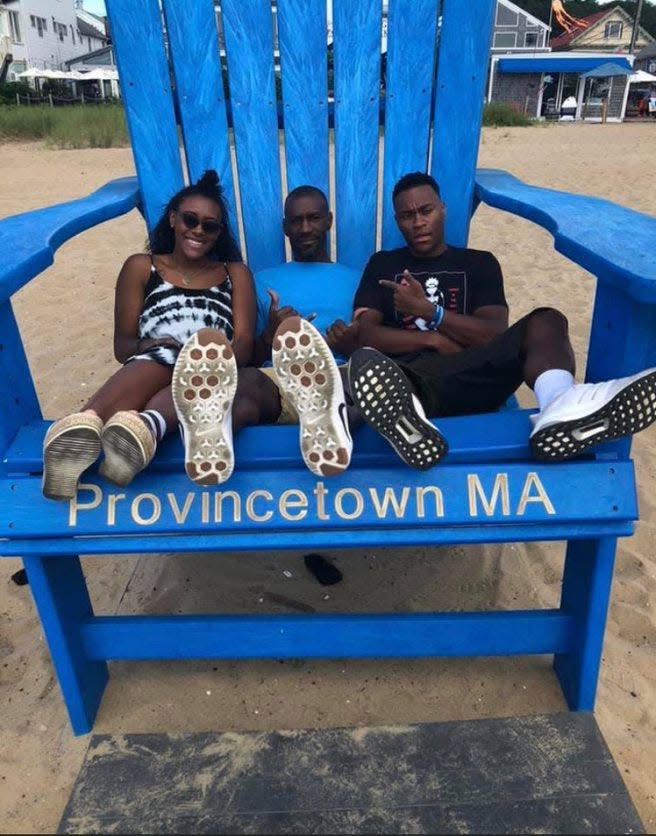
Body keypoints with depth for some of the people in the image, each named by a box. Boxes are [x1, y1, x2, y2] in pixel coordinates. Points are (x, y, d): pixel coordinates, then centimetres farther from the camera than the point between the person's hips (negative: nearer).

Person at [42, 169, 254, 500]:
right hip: (147, 366, 0)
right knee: (164, 358, -37)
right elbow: (122, 344, 13)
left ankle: (145, 426, -66)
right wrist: (147, 345, -12)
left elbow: (244, 343, 7)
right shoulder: (141, 267, 23)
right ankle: (83, 425, -65)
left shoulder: (235, 273, 24)